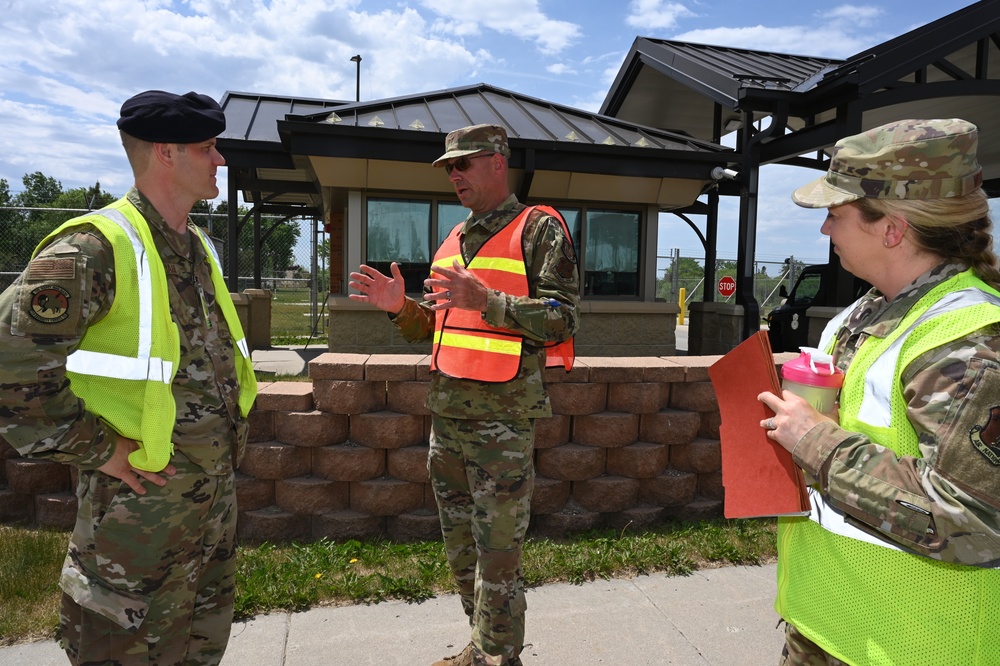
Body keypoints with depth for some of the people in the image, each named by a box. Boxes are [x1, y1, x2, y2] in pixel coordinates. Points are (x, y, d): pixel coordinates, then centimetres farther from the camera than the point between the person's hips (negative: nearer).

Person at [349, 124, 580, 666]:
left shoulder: (538, 229, -4)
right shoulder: (454, 240, 17)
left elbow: (562, 319, -13)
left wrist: (485, 301, -23)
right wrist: (400, 307, 3)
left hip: (502, 418, -7)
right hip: (446, 413, 8)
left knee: (497, 552, 1)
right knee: (459, 545, 16)